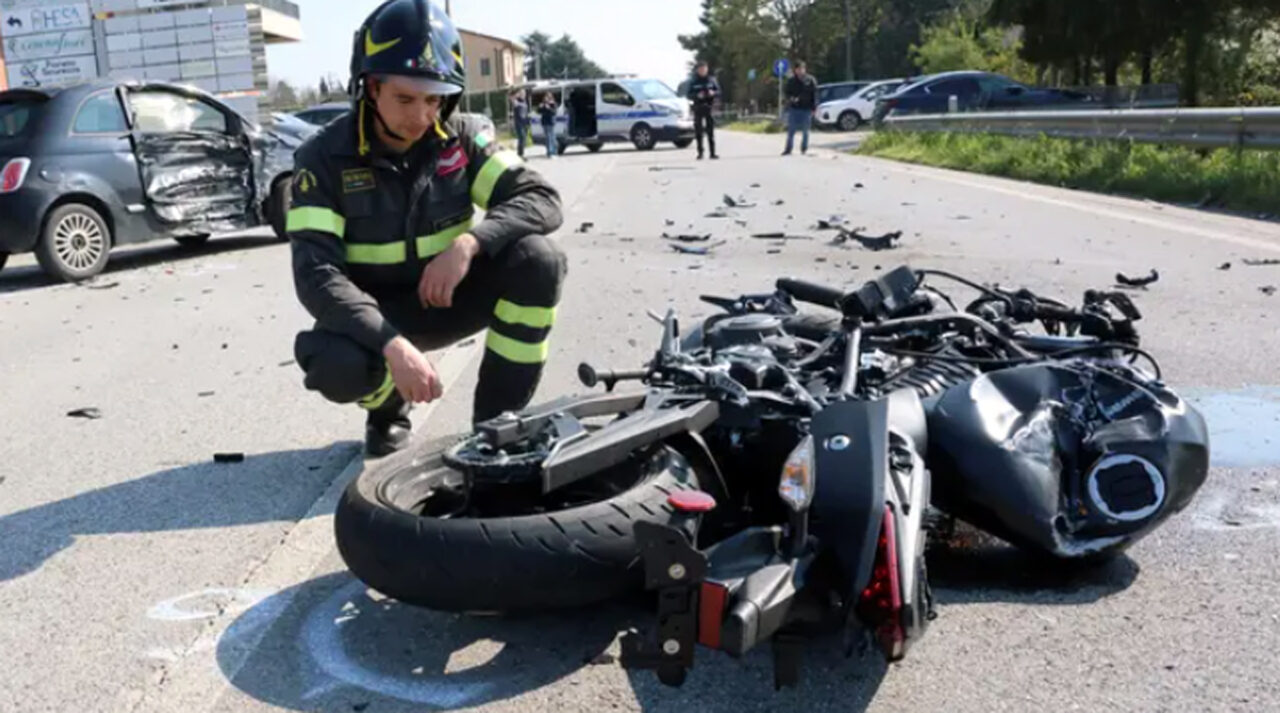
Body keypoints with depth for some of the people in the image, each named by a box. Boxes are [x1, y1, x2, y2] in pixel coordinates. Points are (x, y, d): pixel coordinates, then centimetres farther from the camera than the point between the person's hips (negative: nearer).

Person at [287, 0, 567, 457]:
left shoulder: (462, 137, -9)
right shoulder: (325, 157, -17)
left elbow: (541, 200, -18)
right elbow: (316, 274, -27)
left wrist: (469, 243, -37)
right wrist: (392, 345, -42)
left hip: (446, 299, 2)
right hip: (373, 316, -2)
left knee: (537, 259, -25)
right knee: (335, 365, -36)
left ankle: (498, 420, -11)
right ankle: (389, 411, 4)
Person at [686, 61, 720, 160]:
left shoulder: (712, 80, 8)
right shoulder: (693, 82, 5)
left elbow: (719, 93, 7)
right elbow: (689, 96, 2)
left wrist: (713, 93, -14)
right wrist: (697, 96, -17)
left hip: (709, 108, 0)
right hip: (698, 108, 0)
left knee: (711, 131, -2)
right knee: (698, 133, -1)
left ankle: (712, 153, -1)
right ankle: (700, 153, 4)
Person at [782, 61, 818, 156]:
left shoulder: (810, 80, 0)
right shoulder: (791, 81, 6)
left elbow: (814, 95, 1)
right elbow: (787, 92, 10)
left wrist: (814, 108, -5)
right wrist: (791, 98, -13)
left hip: (806, 109, -1)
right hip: (794, 108, 1)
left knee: (805, 130, 7)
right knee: (791, 130, -2)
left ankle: (804, 148, 18)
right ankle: (788, 149, 0)